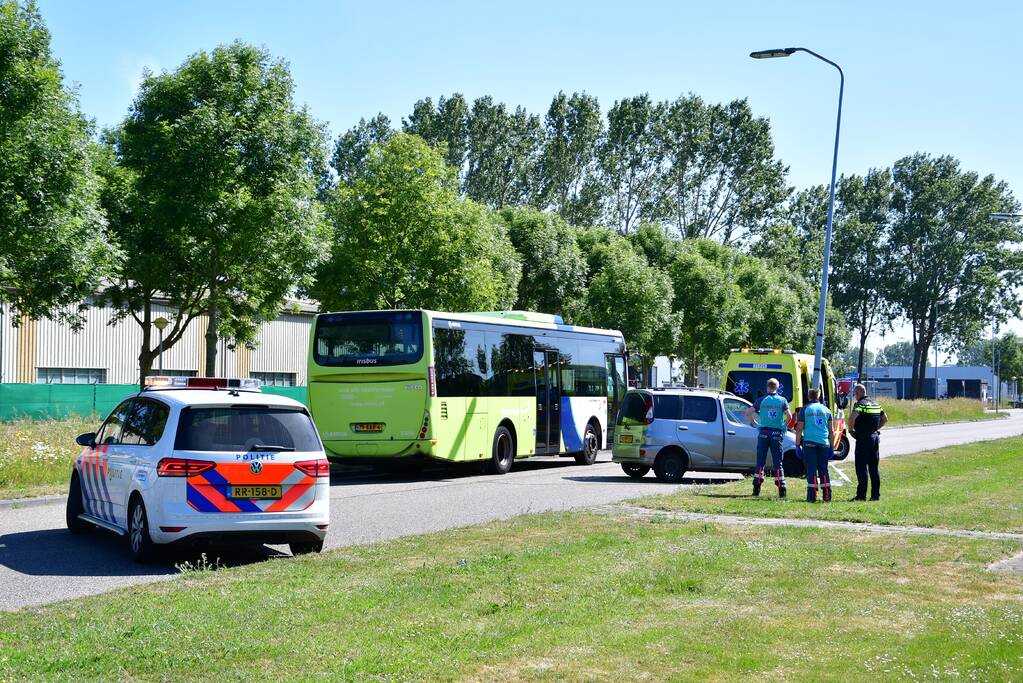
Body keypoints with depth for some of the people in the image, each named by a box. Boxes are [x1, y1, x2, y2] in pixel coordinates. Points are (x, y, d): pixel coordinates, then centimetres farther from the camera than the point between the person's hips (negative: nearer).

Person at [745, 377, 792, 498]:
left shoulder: (761, 400, 1)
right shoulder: (782, 400, 2)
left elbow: (748, 413, -1)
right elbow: (789, 416, -6)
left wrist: (754, 420, 15)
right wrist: (784, 424, 12)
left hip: (764, 432, 0)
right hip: (777, 433, 0)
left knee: (760, 461, 6)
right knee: (777, 462, 4)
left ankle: (756, 488, 2)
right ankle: (781, 487, -4)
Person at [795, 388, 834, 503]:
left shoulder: (804, 410, 2)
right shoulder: (826, 410, 11)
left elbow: (799, 429, -2)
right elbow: (831, 431, 10)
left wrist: (797, 446, 2)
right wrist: (832, 447, 14)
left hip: (809, 443, -3)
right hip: (824, 444, 3)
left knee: (811, 470, -1)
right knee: (823, 470, 11)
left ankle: (812, 496, -4)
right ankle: (827, 496, 9)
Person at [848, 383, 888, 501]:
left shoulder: (860, 404, -11)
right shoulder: (875, 404, 14)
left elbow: (852, 417, -28)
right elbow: (885, 419, 24)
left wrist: (851, 429, -12)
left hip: (863, 439, -8)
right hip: (875, 437, 8)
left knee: (861, 467, -5)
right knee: (874, 468, 12)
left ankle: (861, 494, -7)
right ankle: (876, 494, 13)